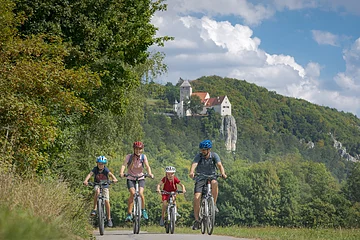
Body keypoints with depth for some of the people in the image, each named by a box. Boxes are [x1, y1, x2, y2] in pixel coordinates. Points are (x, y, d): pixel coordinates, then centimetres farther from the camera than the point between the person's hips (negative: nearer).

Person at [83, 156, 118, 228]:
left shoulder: (105, 169, -16)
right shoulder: (95, 169, -15)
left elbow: (110, 174, -32)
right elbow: (90, 174, -30)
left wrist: (114, 179, -54)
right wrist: (85, 181, -49)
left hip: (105, 186, 0)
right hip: (97, 185, 0)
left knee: (107, 201, -9)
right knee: (97, 191, -36)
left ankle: (109, 219, 6)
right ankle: (94, 208, -25)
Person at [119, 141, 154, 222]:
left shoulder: (143, 157, -5)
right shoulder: (129, 157, -9)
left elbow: (147, 166, -16)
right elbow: (124, 165, -21)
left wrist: (150, 173, -37)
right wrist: (121, 173, -42)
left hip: (140, 178, 1)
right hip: (130, 178, -1)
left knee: (140, 193, -22)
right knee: (132, 193, -23)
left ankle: (143, 210, 3)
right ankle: (129, 214, -16)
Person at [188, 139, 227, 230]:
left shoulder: (214, 155, -8)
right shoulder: (199, 156, -11)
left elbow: (220, 165, -22)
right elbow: (194, 164, -28)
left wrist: (223, 173, -44)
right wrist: (191, 172, -50)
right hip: (200, 178, 0)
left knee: (214, 183, -37)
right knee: (196, 198, -16)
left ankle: (213, 204, -21)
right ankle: (196, 220, -6)